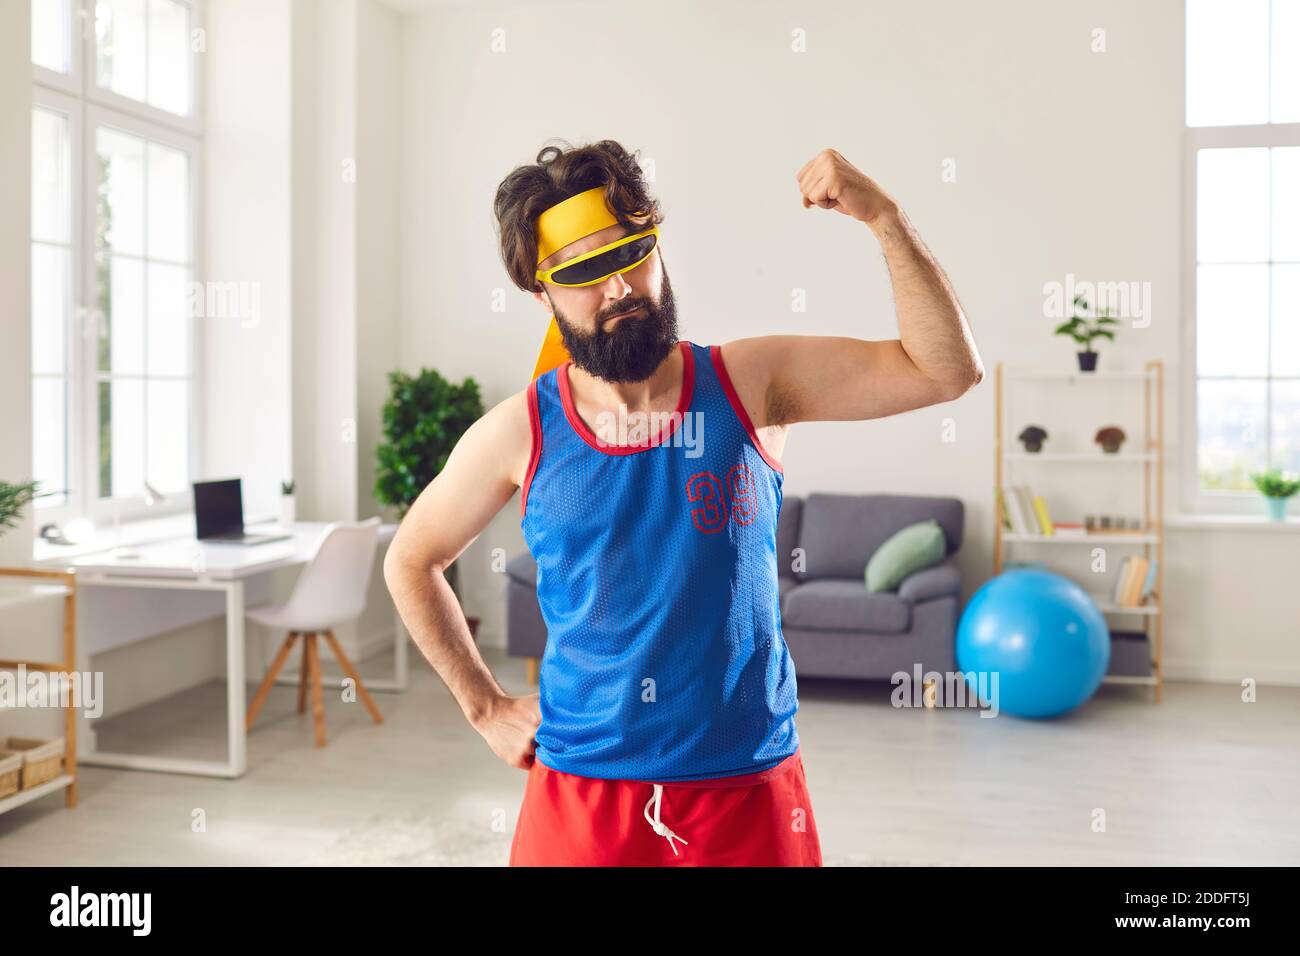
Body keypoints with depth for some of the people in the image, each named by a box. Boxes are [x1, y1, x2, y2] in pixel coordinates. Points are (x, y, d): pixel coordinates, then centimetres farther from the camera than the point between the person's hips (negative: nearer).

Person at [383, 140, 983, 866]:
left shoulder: (752, 382, -7)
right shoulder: (520, 433, -7)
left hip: (748, 790, 1)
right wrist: (487, 707, 5)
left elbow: (948, 370, -13)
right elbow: (411, 562, 8)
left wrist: (882, 214, -22)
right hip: (583, 796, 0)